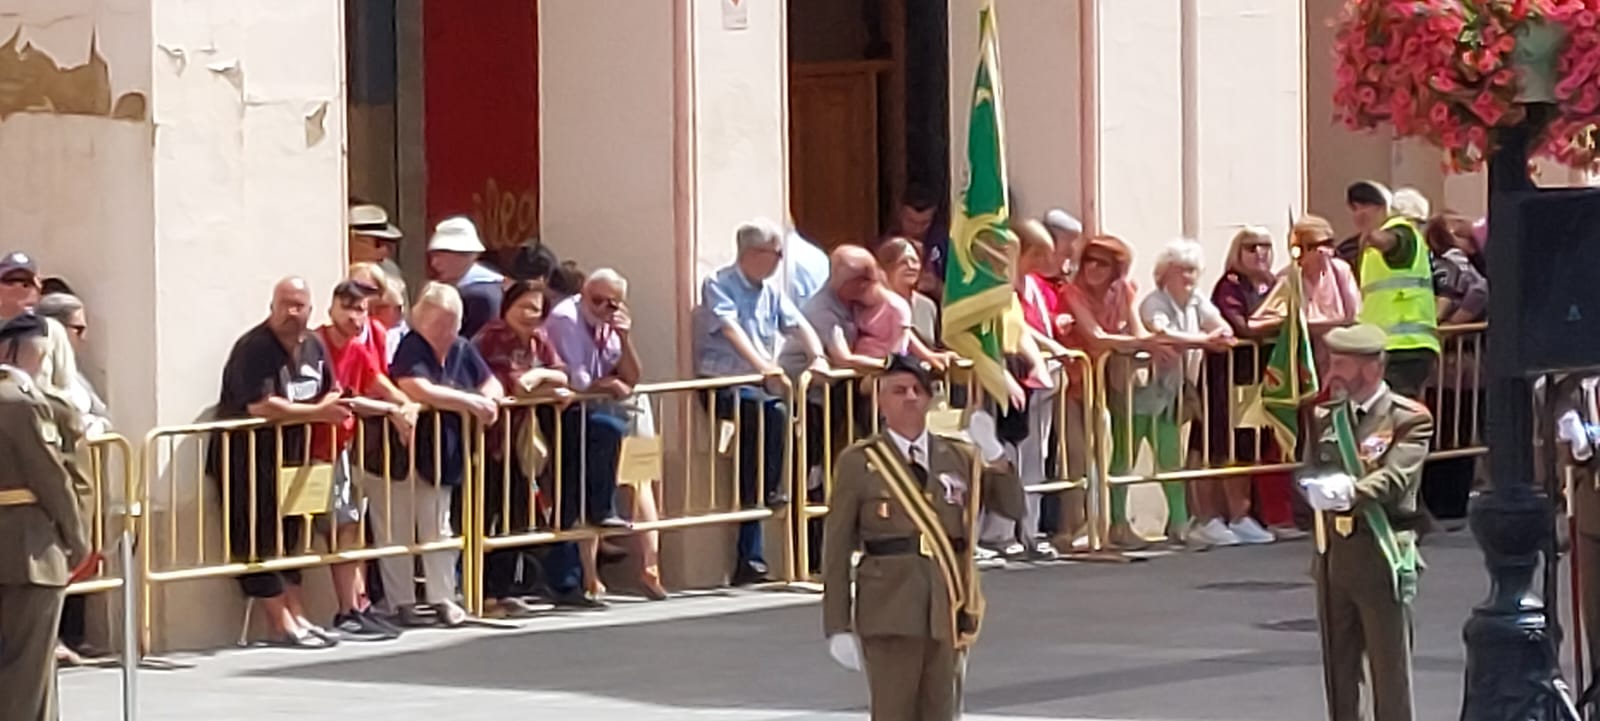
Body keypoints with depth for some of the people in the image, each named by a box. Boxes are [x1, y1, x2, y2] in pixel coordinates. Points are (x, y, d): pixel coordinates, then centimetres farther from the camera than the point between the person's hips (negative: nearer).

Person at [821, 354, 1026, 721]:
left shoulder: (960, 459, 11)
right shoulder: (858, 463, 1)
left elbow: (1014, 507, 6)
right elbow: (836, 549, 0)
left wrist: (994, 456, -10)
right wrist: (838, 626, -5)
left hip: (949, 608, 4)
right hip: (890, 615, -4)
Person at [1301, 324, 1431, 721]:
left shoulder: (1409, 419, -6)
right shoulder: (1326, 416, 12)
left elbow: (1394, 480, -20)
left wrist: (1349, 492, -36)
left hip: (1382, 557, -6)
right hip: (1333, 554, 6)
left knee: (1390, 675, 0)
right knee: (1339, 674, 11)